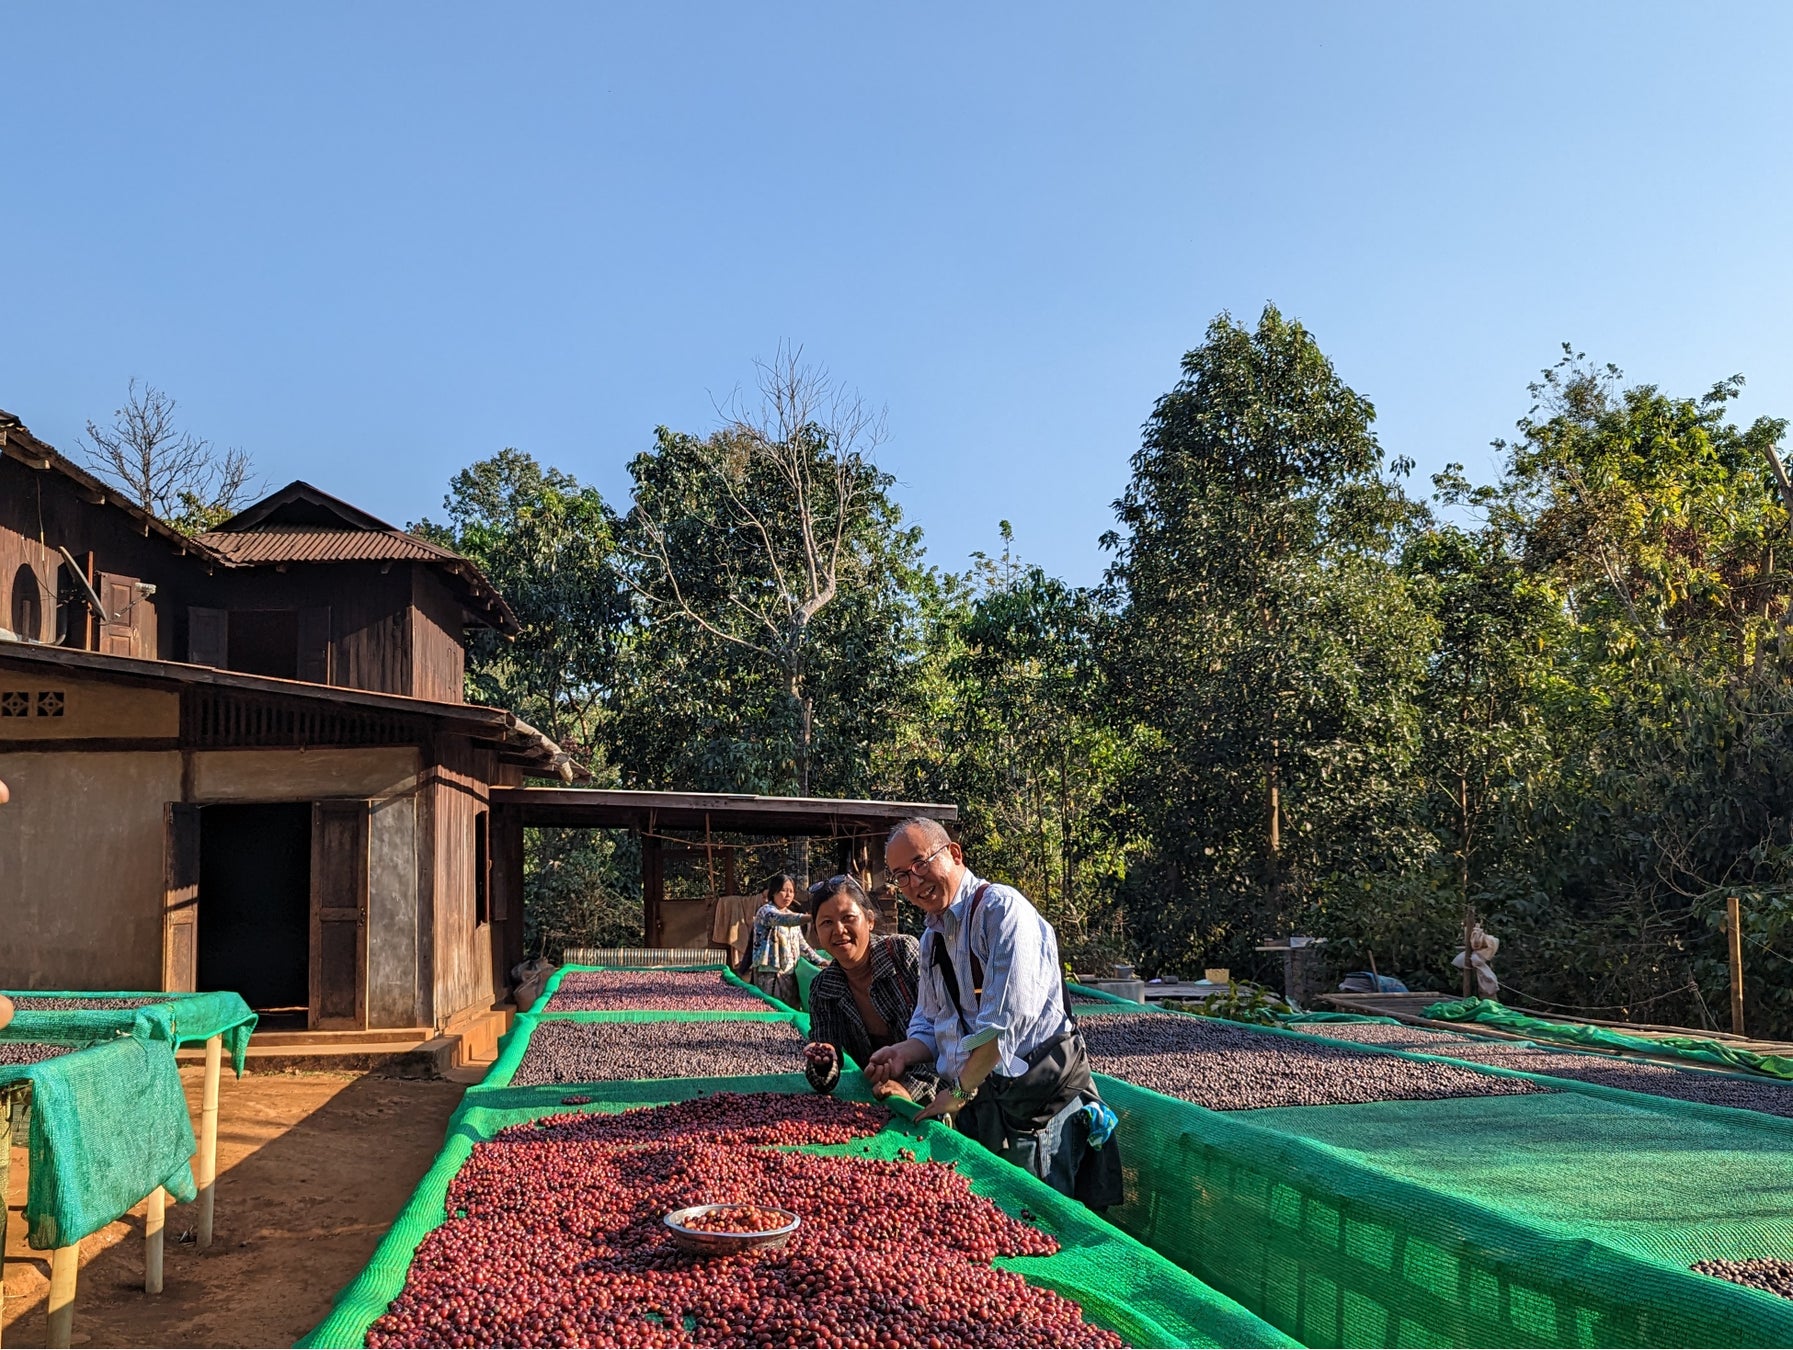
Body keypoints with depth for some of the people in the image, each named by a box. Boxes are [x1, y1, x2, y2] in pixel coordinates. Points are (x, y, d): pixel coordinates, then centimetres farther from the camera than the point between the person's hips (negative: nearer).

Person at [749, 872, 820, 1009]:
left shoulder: (792, 915, 14)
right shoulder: (766, 911, -9)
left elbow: (800, 943, 21)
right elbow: (784, 920, -31)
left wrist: (818, 960, 9)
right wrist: (814, 916, -45)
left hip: (789, 972, 7)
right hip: (770, 972, -7)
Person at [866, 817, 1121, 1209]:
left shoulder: (1002, 908, -15)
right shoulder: (932, 938, 15)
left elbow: (1005, 1020, -22)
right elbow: (931, 1025, 19)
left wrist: (960, 1091, -15)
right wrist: (903, 1053, -3)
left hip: (1033, 1102, -8)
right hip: (974, 1107, 8)